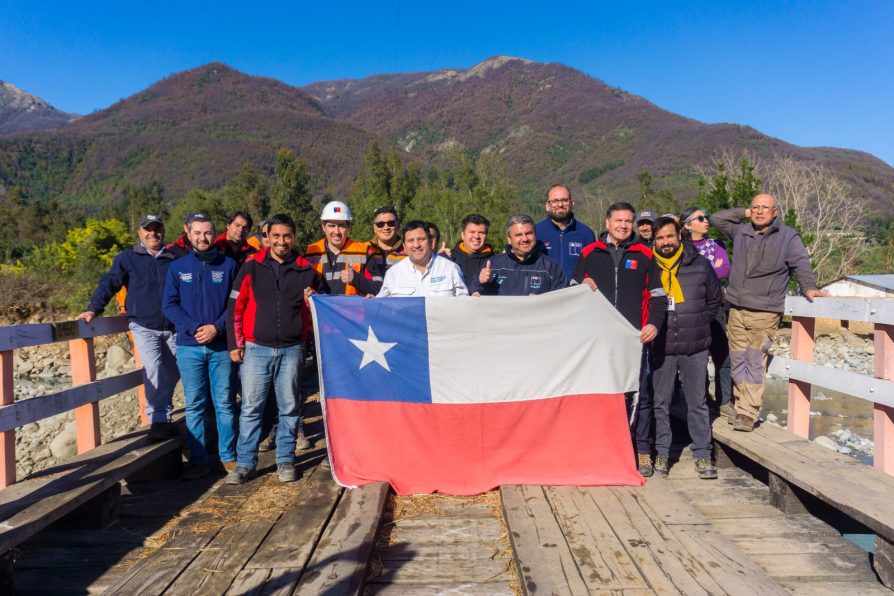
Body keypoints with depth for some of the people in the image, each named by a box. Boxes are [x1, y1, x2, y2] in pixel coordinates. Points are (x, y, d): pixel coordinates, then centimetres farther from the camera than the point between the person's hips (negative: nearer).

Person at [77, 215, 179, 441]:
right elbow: (109, 283, -2)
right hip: (144, 327, -3)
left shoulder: (173, 259, 12)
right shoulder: (128, 258, 5)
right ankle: (157, 420, -12)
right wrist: (93, 309, -15)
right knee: (153, 368, -19)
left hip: (172, 328, 3)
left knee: (172, 372, 9)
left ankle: (164, 416, 29)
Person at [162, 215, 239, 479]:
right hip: (189, 347, 1)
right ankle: (197, 461, 14)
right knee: (194, 405, 6)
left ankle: (229, 456, 16)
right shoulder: (177, 267, 7)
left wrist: (217, 327, -12)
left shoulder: (228, 265, 4)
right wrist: (194, 328, -11)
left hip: (221, 346, -1)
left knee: (224, 403, 5)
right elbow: (169, 304, 3)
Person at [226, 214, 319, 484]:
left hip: (292, 350, 1)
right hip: (256, 349, -1)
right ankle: (245, 463, 14)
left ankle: (285, 460, 20)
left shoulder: (305, 269, 6)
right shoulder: (252, 267, 3)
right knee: (251, 408, 2)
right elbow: (235, 307, 5)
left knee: (289, 408, 7)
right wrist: (235, 343, 1)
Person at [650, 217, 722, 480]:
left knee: (698, 402, 8)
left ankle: (702, 454, 19)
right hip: (661, 347, 0)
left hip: (695, 348, 1)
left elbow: (714, 301, 14)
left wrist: (698, 325, 10)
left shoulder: (700, 264, 2)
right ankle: (661, 453, 20)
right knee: (660, 402, 8)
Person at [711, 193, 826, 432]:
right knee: (738, 361, 7)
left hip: (765, 313, -4)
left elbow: (801, 264, -4)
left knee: (754, 362, -10)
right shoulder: (741, 231, 15)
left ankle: (748, 413, -8)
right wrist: (744, 213, 15)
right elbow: (716, 218, 24)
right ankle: (740, 407, 16)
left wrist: (808, 287, -20)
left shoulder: (788, 237, 3)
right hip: (736, 310, 4)